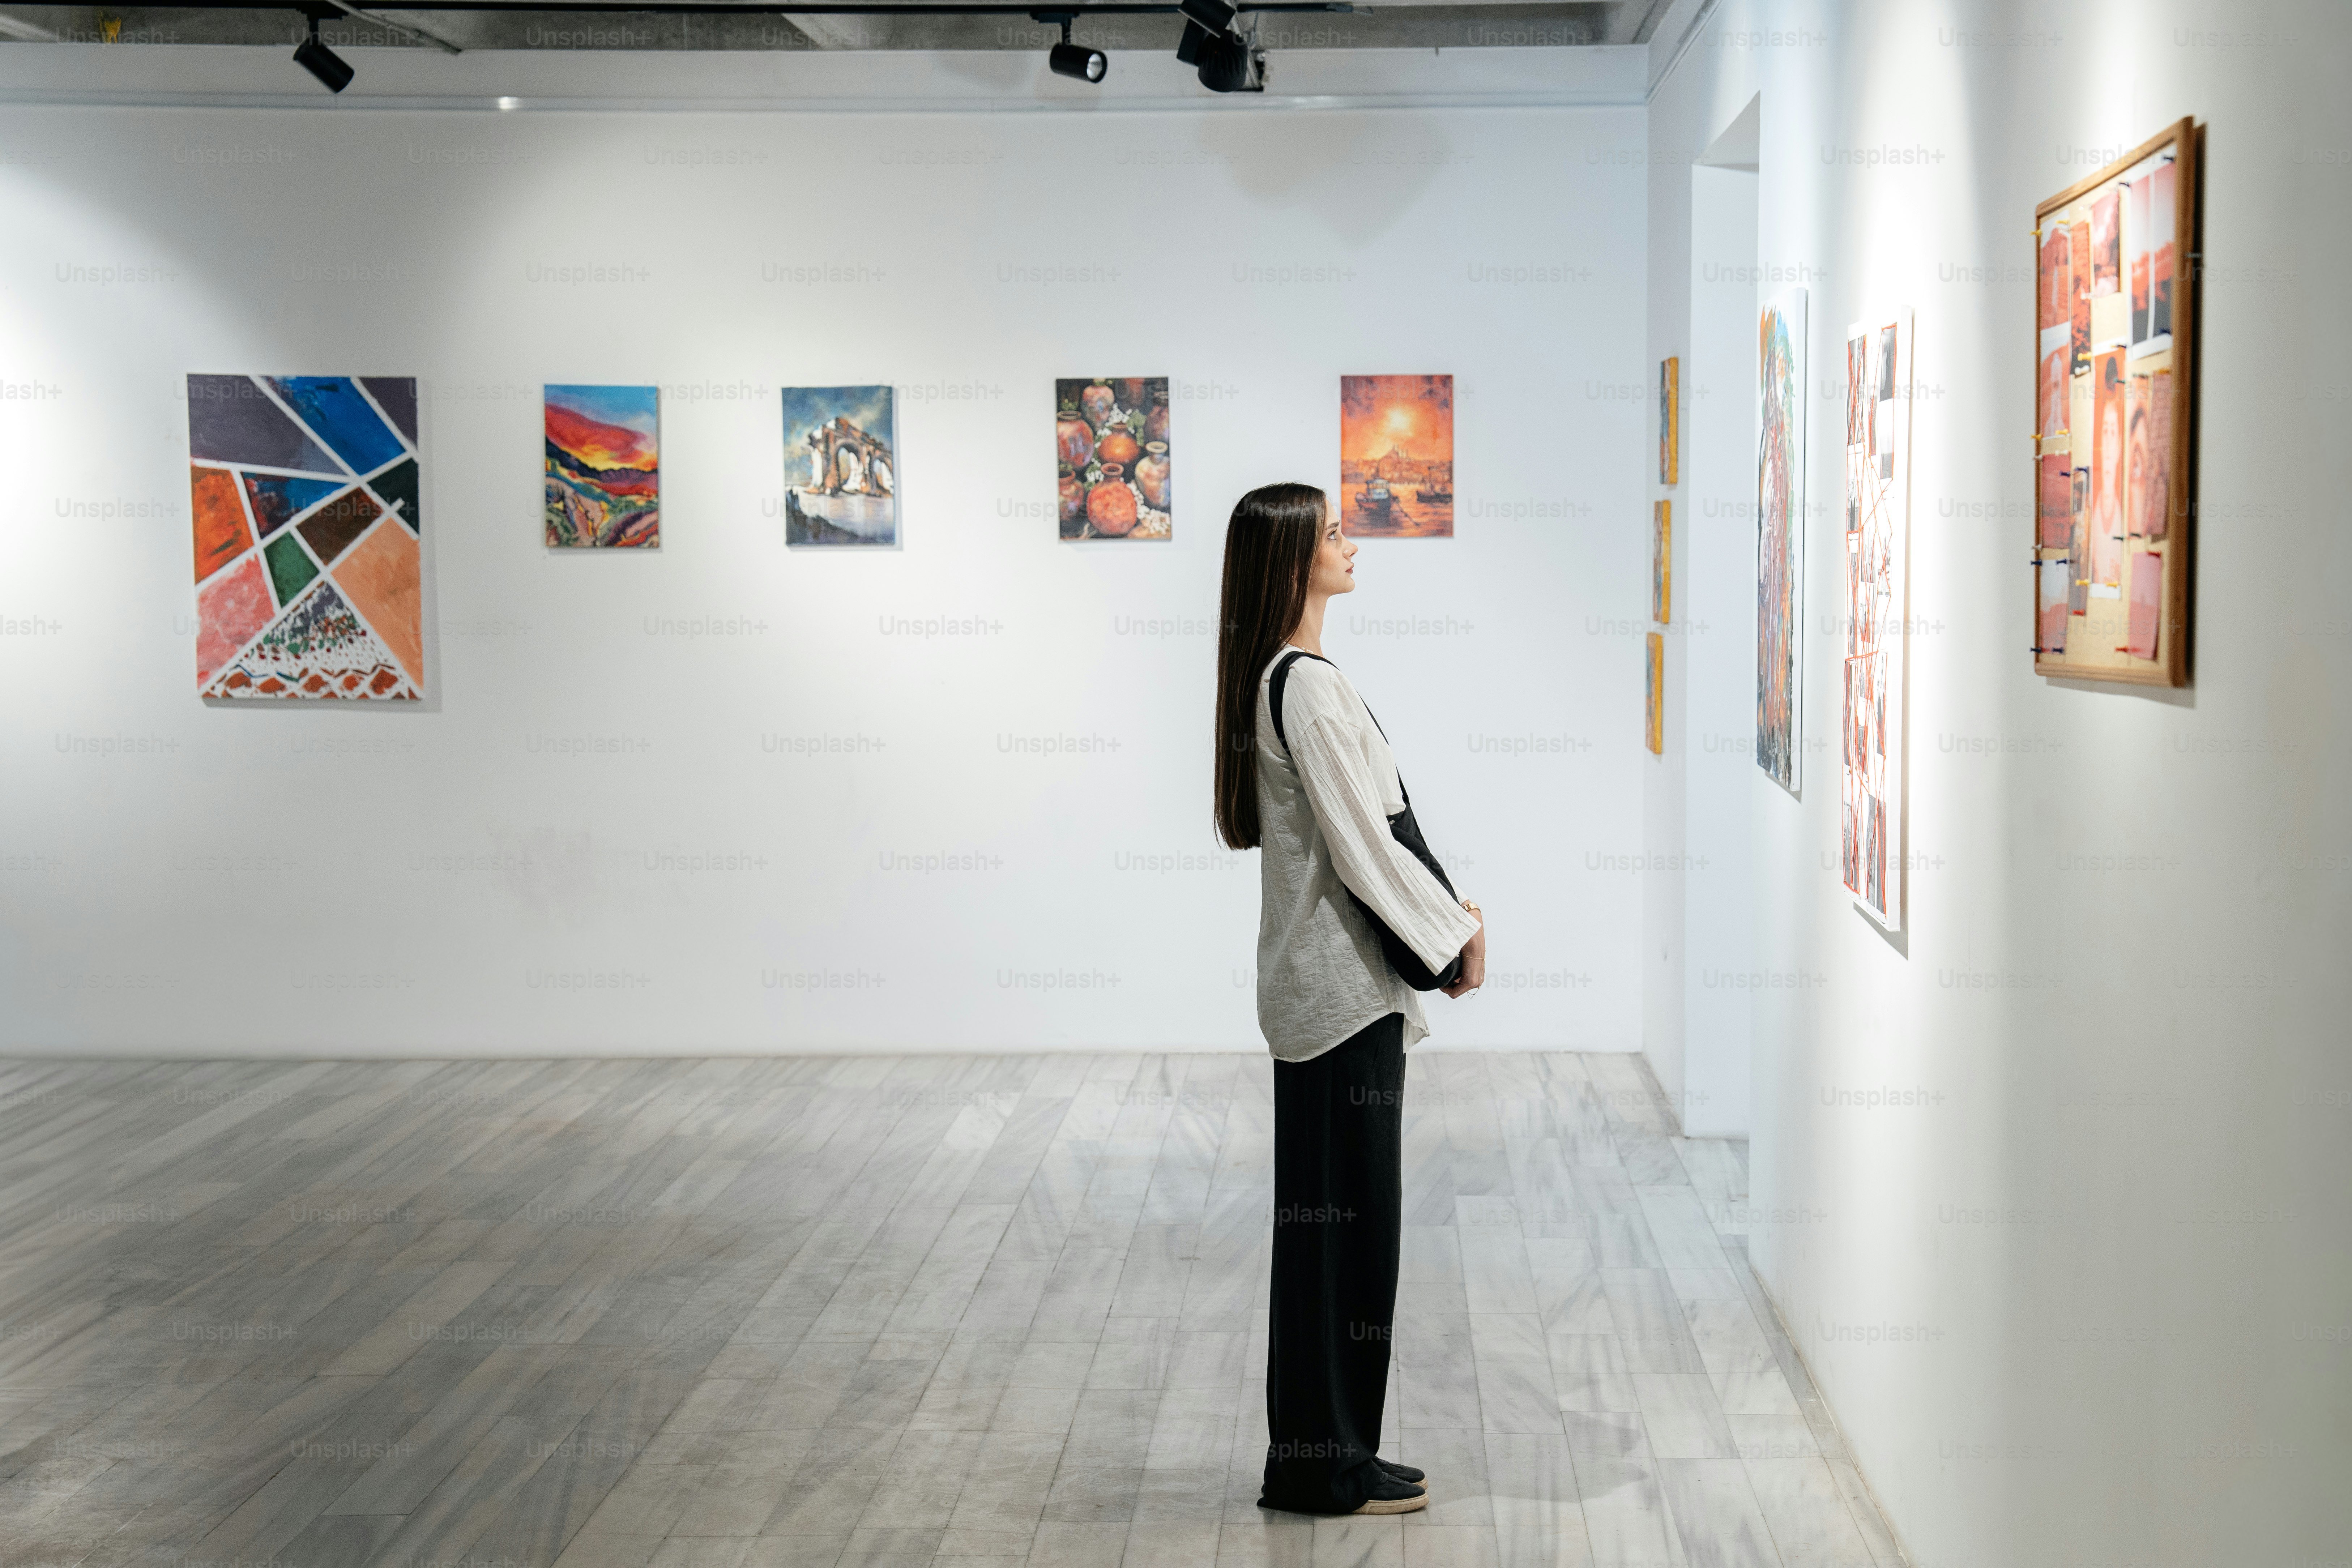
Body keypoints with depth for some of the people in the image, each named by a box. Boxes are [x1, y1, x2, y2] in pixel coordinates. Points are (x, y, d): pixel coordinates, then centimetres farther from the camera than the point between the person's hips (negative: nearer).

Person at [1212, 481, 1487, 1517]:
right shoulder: (1310, 690, -18)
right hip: (1343, 986, -10)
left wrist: (1444, 911, 11)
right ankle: (1328, 1465, 7)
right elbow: (1361, 847, -18)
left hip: (1316, 984, 10)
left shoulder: (1275, 679, 13)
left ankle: (1314, 1454, 22)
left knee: (1324, 1216, 14)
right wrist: (1456, 933, -6)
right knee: (1346, 1216, -2)